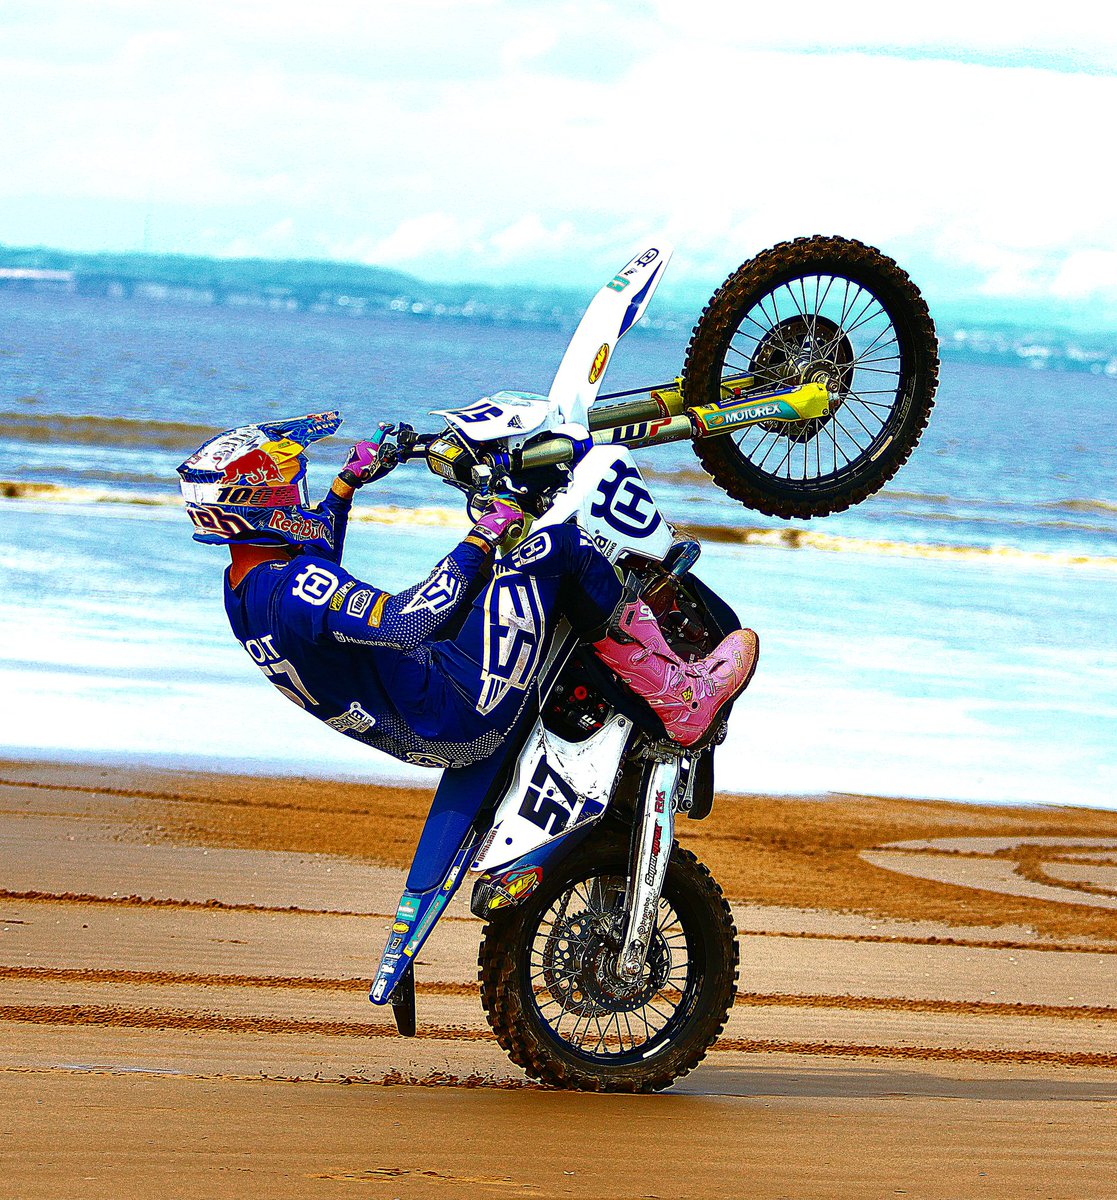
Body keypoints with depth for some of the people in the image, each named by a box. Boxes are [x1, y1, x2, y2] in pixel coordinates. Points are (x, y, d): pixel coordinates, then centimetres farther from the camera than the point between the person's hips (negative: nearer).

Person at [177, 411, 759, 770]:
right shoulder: (294, 588, -26)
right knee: (556, 546, -12)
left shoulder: (242, 589, 6)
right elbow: (406, 621, -35)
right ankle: (680, 700, -6)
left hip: (415, 737, 11)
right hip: (462, 712, -11)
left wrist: (349, 481, 36)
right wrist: (483, 536, -27)